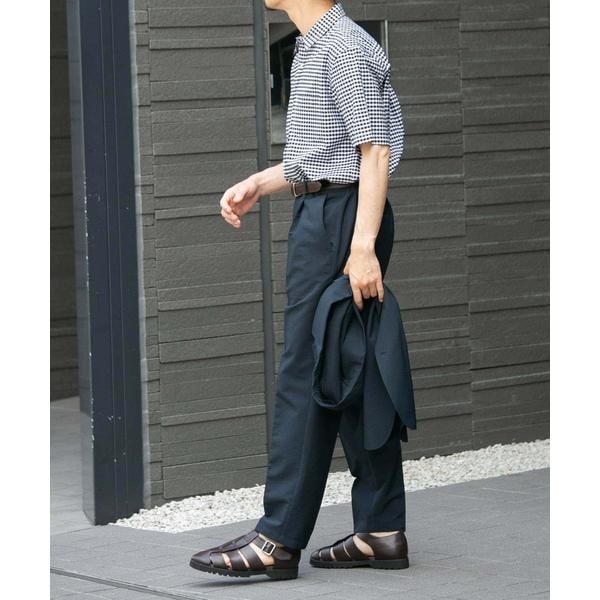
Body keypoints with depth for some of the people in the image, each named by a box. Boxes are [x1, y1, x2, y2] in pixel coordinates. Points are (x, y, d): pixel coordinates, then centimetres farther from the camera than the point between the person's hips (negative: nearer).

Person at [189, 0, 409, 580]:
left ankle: (278, 539, -7)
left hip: (341, 217, -10)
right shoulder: (314, 47, 18)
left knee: (305, 375, -9)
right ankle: (381, 531, 12)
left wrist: (363, 246, -24)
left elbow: (375, 150, -19)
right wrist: (257, 183, 20)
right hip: (321, 212, 10)